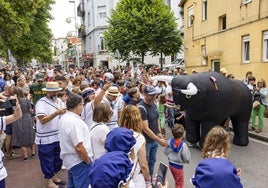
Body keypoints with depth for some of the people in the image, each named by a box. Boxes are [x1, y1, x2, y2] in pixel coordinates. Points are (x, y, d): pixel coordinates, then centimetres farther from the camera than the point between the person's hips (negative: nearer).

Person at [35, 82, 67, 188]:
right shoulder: (41, 102, -14)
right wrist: (56, 113, -33)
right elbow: (42, 120, -24)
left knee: (57, 159, 19)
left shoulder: (59, 102, 6)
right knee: (47, 161, 8)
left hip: (58, 136, 6)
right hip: (46, 138, -6)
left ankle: (54, 177, 39)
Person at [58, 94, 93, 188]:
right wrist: (88, 161, -13)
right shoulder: (74, 121, -26)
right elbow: (79, 148, -28)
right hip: (79, 162, -9)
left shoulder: (64, 118, 4)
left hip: (69, 160, 9)